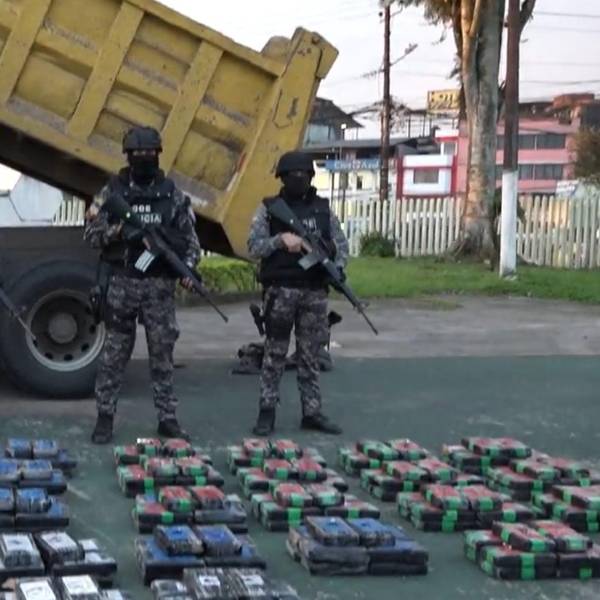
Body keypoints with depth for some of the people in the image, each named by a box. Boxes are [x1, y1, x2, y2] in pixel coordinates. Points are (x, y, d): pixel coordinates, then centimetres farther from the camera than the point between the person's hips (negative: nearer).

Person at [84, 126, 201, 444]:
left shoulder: (173, 194, 6)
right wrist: (118, 230, -18)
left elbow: (190, 238, 7)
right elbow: (92, 233, 0)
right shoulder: (112, 191, 3)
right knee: (114, 353, 3)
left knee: (162, 353, 5)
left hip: (160, 285, 1)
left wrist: (188, 268, -8)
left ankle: (167, 418, 10)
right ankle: (105, 417, 10)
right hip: (122, 282, -1)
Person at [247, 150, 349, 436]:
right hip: (280, 291, -3)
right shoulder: (269, 209, 3)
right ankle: (267, 411, 6)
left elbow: (340, 243, 12)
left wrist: (338, 268, -6)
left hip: (315, 292, 3)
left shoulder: (323, 209, 11)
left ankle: (312, 412, 11)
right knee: (275, 353, 1)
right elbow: (253, 247, -2)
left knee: (311, 355, 7)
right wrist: (281, 239, -18)